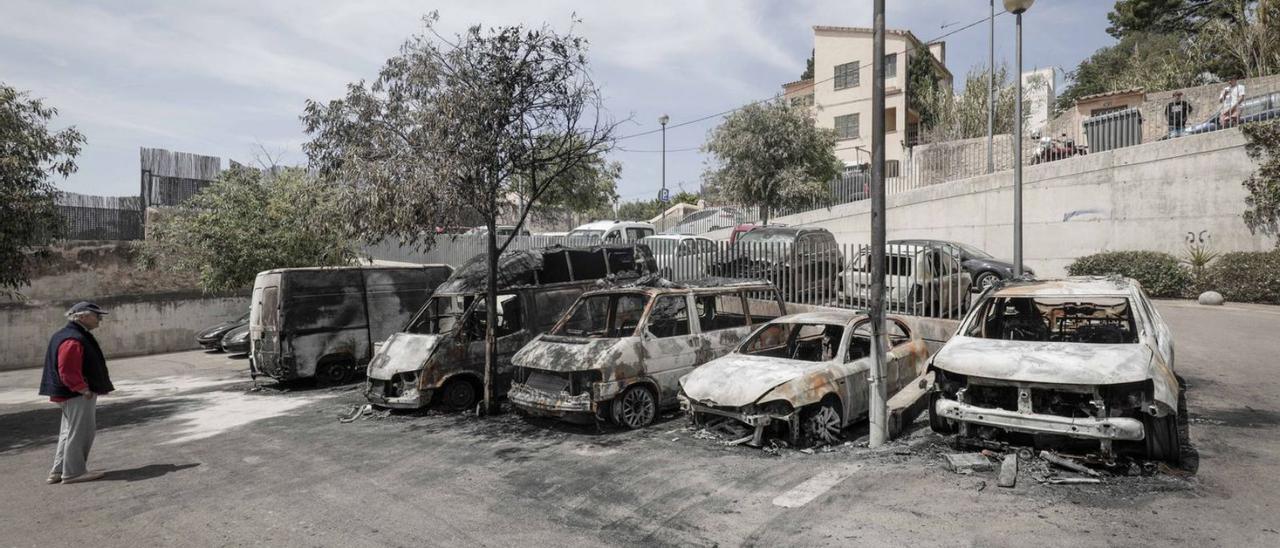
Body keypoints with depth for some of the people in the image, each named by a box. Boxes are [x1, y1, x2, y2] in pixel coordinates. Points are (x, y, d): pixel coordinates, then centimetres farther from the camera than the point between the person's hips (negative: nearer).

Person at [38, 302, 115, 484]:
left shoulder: (76, 336, 13)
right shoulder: (73, 340, -21)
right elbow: (68, 372, -26)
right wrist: (84, 390, -21)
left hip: (72, 394, 11)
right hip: (78, 395, -11)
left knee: (70, 432, 18)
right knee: (80, 432, -2)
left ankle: (58, 471, 27)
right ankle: (73, 472, 7)